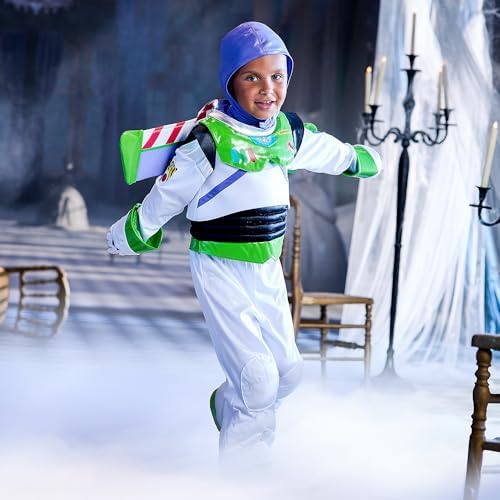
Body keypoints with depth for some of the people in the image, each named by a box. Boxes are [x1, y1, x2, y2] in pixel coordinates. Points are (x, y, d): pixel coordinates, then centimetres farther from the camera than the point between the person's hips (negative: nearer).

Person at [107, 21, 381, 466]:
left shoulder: (290, 132, 2)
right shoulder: (210, 141, -17)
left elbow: (333, 153, 24)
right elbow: (163, 199, -7)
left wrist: (363, 159, 41)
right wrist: (126, 238, 3)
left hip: (267, 268, 7)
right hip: (220, 269, -7)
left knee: (289, 371, 10)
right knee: (259, 380, -14)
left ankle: (226, 405, 39)